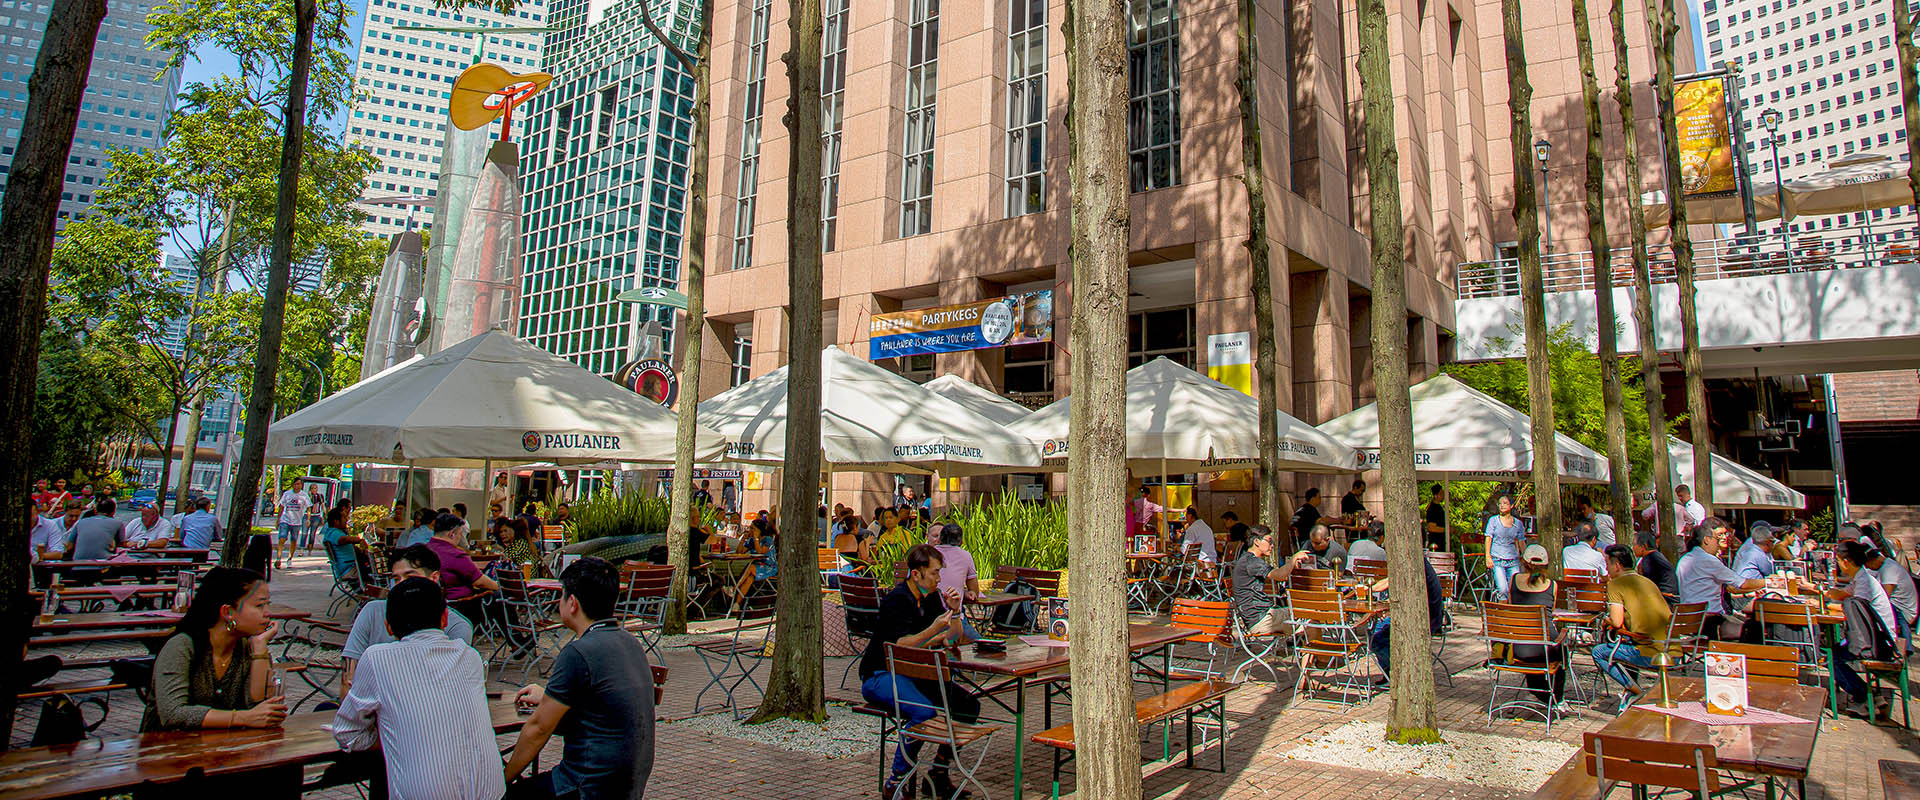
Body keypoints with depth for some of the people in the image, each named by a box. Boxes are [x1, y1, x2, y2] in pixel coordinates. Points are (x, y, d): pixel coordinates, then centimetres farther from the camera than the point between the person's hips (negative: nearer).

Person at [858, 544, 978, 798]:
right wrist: (934, 629, -34)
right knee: (924, 711, -33)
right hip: (880, 677, -8)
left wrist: (954, 611, -8)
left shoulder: (933, 597, 6)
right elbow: (902, 645, -25)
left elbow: (955, 639, 10)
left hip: (915, 674, 8)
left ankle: (938, 772, 3)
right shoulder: (896, 600, -16)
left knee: (969, 704, -6)